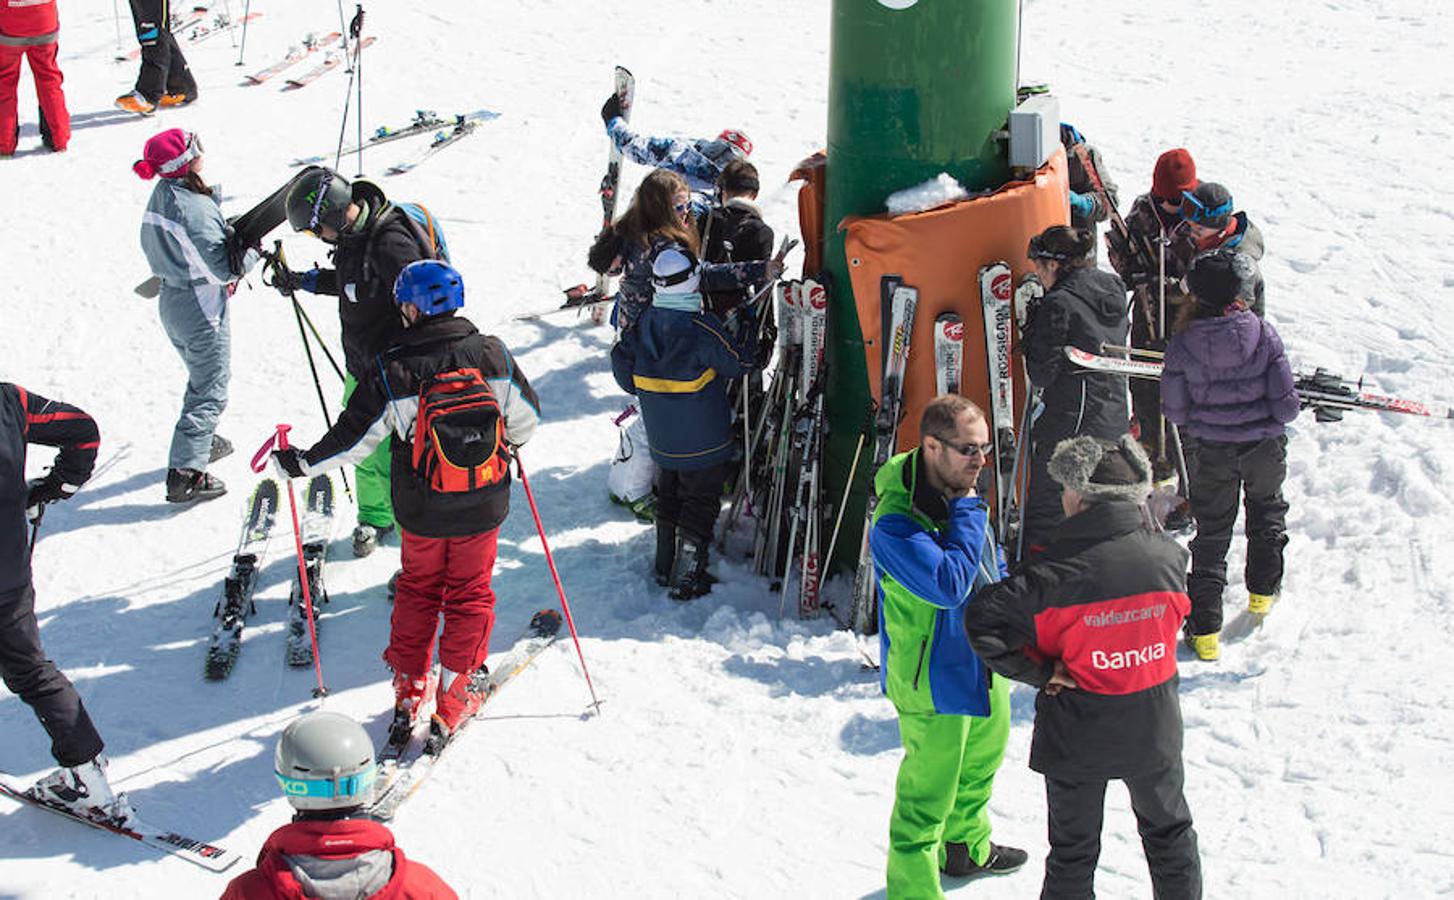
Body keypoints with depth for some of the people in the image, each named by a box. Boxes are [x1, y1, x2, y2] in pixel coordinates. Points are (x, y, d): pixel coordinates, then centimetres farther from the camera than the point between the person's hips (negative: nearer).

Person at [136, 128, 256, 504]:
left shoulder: (161, 195, 1)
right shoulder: (196, 208, -26)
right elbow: (226, 268, -22)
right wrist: (254, 249, -5)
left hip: (172, 301, 9)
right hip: (202, 308, -9)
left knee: (202, 378, 29)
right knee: (211, 391, 1)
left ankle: (201, 441, 46)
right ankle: (185, 474, -1)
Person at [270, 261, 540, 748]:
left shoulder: (391, 369, -17)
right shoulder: (492, 354, -10)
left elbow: (353, 438, -13)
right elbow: (526, 418, 1)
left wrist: (301, 462, 1)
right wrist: (507, 443, 22)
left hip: (421, 512, -1)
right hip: (483, 507, 1)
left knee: (417, 589, 21)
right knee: (470, 593, 15)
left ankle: (408, 688, 26)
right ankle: (456, 695, 16)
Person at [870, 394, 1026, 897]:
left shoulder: (958, 492, -1)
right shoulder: (894, 522, -30)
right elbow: (947, 583, -38)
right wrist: (968, 511, -30)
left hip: (982, 657, 10)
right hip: (932, 674, -9)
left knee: (984, 752, 28)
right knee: (930, 785, 1)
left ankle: (966, 844, 53)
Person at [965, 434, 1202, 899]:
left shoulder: (1058, 572, -24)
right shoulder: (1169, 557, -13)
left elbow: (981, 620, -26)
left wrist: (1039, 671, -16)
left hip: (1077, 738, -3)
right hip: (1154, 731, 3)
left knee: (1073, 849, 14)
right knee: (1168, 830, 26)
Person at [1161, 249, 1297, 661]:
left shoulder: (1183, 343, -16)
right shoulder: (1263, 334, -18)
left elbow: (1174, 409, -8)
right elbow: (1286, 404, -16)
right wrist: (1271, 418, 7)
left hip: (1212, 452, 0)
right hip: (1264, 448, 0)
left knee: (1211, 533, 12)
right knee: (1267, 511, 30)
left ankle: (1205, 629, 10)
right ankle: (1263, 591, 45)